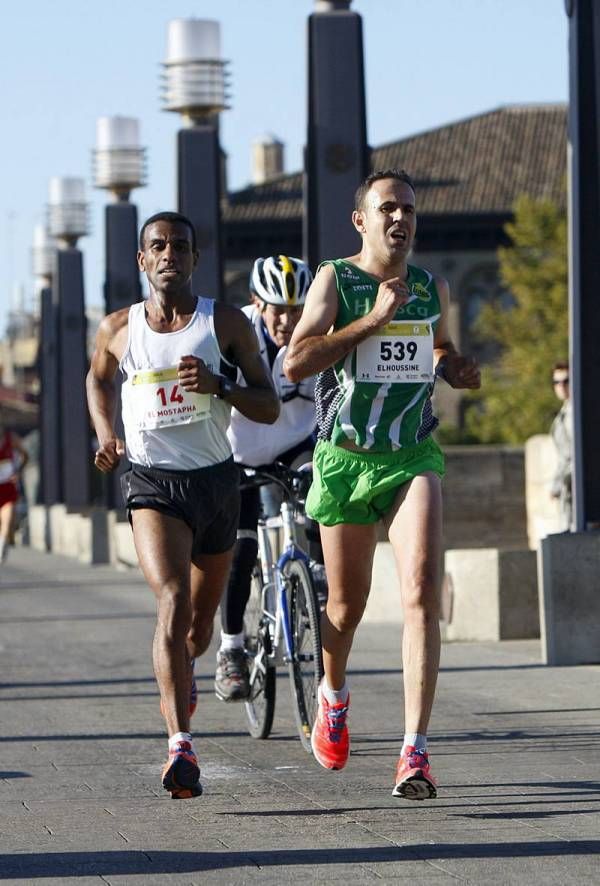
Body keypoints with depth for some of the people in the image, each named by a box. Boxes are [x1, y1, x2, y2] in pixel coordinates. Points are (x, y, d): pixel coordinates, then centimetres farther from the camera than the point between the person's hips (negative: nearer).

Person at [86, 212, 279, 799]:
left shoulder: (225, 322, 0)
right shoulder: (117, 329, 4)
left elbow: (269, 408, 0)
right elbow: (98, 379, 27)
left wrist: (220, 386, -19)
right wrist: (105, 435, 9)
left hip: (215, 480, 2)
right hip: (152, 482, -2)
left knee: (200, 625, 15)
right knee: (173, 602, -25)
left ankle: (179, 677, 52)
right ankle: (180, 747, -33)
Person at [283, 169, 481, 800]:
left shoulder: (432, 288, 8)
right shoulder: (335, 279, -5)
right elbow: (296, 362, -17)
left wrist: (455, 370, 4)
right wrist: (375, 318, -20)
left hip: (413, 458, 1)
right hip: (345, 460, -1)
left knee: (422, 591, -18)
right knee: (347, 604, 12)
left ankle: (415, 753, -21)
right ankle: (333, 695, 46)